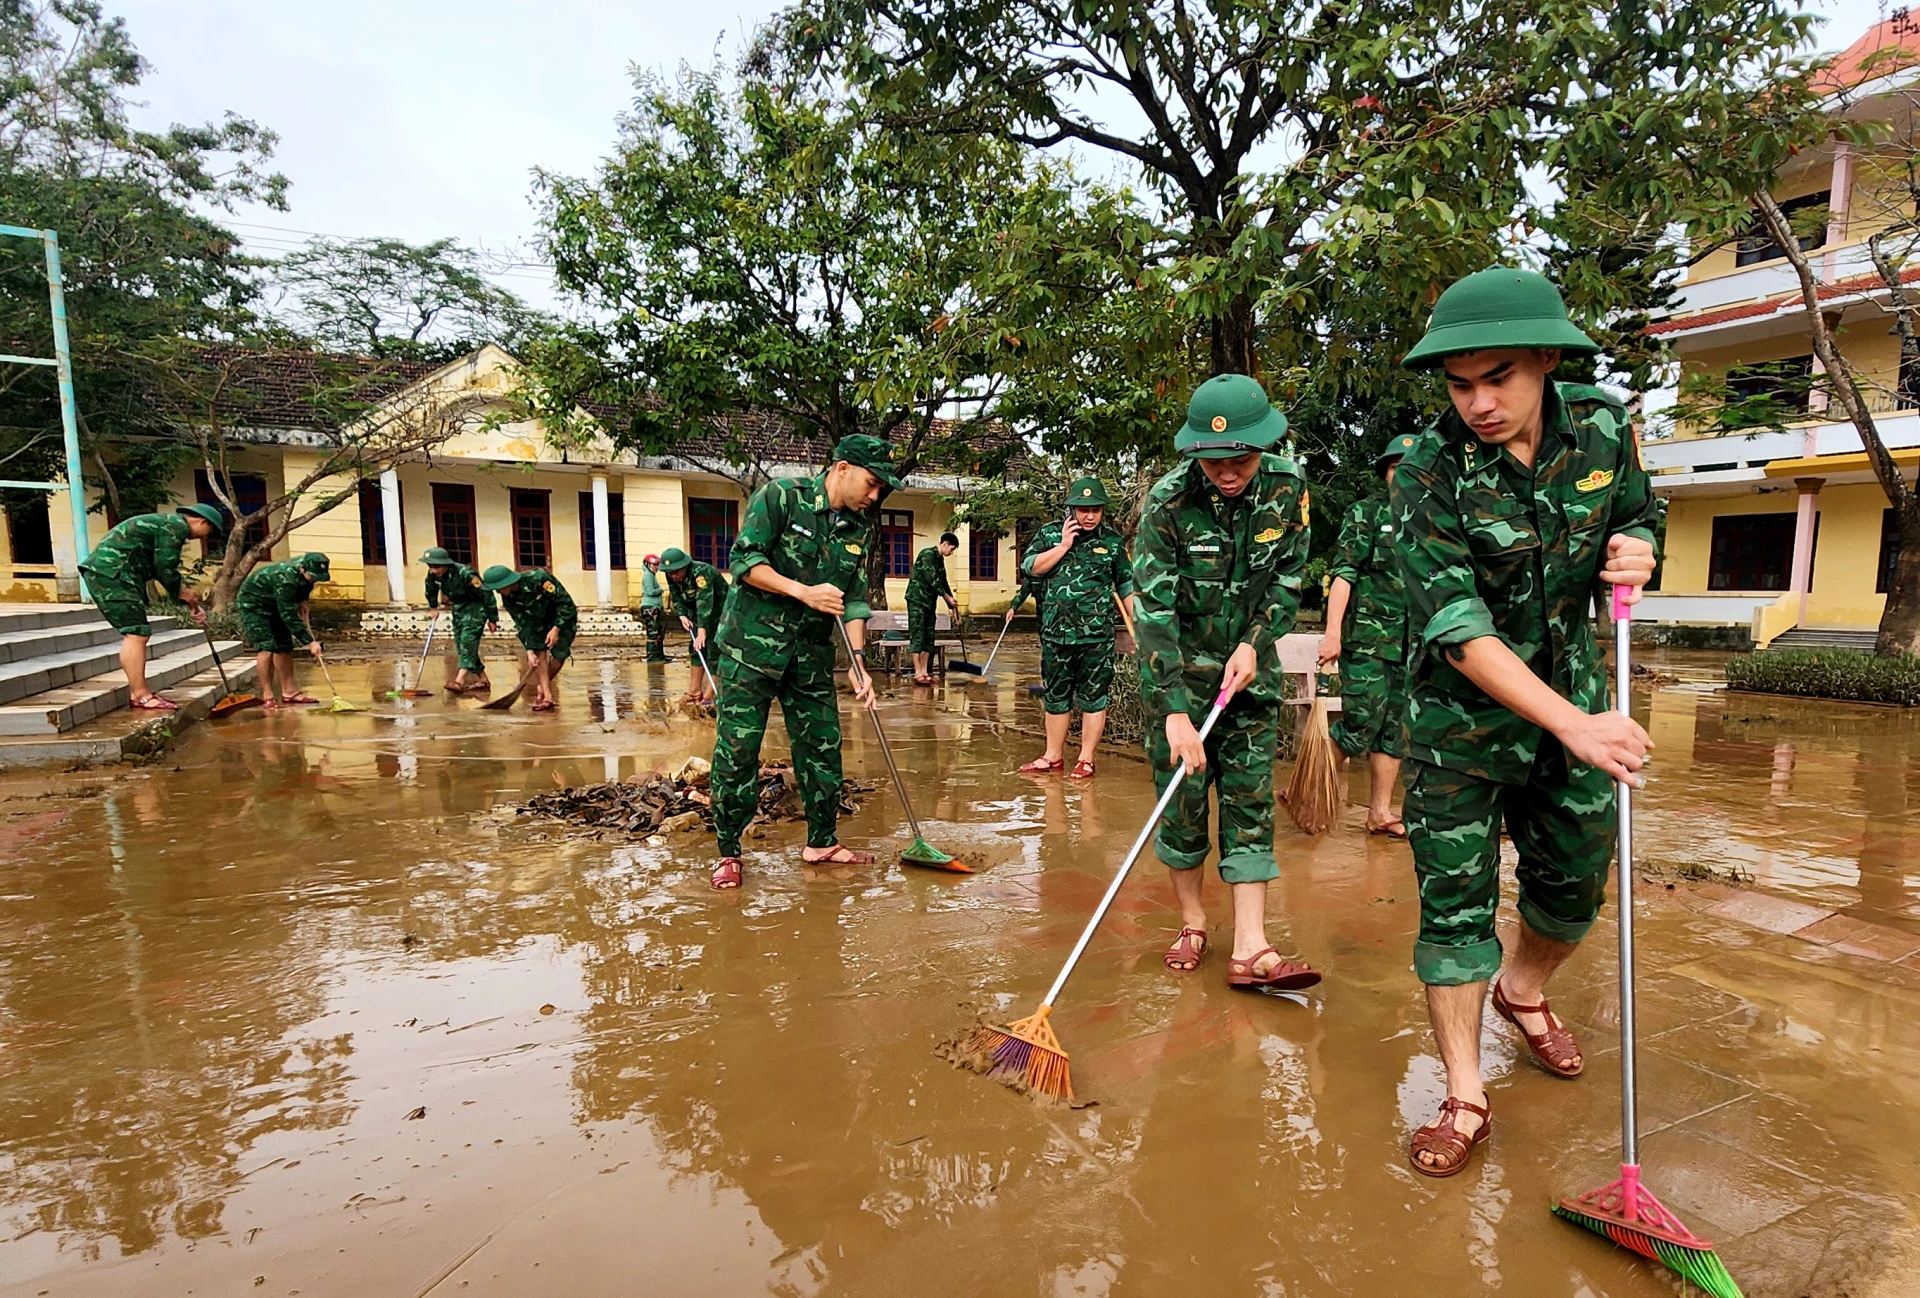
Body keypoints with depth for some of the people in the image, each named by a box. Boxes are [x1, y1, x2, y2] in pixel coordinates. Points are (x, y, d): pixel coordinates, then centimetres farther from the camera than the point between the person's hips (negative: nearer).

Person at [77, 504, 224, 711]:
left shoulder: (166, 523, 24)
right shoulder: (177, 525, -9)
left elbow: (163, 566, 27)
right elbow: (164, 566, -13)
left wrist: (185, 593, 22)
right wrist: (179, 592, 2)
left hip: (104, 572, 11)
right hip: (111, 573, -11)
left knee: (136, 634, 12)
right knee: (136, 633, -12)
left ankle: (137, 693, 14)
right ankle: (140, 695, -12)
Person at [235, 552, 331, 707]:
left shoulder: (307, 566, -15)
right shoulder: (285, 579, -38)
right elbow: (289, 616, -36)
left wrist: (303, 600, -3)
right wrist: (309, 642, -36)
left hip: (275, 603, 8)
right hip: (252, 603, -8)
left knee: (284, 646, 4)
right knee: (266, 647, -17)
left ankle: (289, 692, 9)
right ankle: (267, 696, -13)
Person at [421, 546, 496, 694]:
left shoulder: (465, 574, -29)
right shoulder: (432, 574, -8)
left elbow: (486, 594, -21)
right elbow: (431, 592, 17)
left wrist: (492, 619, -16)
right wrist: (433, 607, 26)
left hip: (475, 608, -8)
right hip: (458, 609, 8)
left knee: (468, 641, -20)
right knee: (461, 645, 6)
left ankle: (459, 682, -30)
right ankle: (483, 680, 14)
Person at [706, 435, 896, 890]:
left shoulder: (859, 528, 8)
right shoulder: (782, 496, -9)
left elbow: (855, 599, 5)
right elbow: (744, 560, -14)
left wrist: (857, 659, -7)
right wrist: (803, 591, -21)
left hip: (812, 653, 6)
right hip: (752, 644, -5)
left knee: (822, 747, 8)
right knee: (737, 750, -3)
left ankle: (821, 842, 24)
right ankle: (729, 853, 11)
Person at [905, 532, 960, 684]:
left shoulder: (940, 559, 15)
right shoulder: (927, 554, -13)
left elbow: (943, 583, 20)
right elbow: (932, 579, -19)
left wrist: (953, 606, 18)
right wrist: (948, 598, -13)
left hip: (929, 602, 9)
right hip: (917, 600, -9)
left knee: (928, 637, 7)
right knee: (917, 636, -8)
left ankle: (924, 672, 11)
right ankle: (918, 674, -7)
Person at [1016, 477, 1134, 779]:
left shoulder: (1113, 541, 3)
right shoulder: (1049, 534, 6)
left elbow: (1128, 587, 7)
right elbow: (1030, 568, -4)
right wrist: (1064, 546, -9)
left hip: (1097, 637, -2)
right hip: (1055, 633, 2)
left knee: (1093, 698, 3)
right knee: (1055, 697, 12)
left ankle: (1086, 760, 13)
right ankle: (1053, 756, 25)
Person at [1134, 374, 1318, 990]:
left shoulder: (1287, 487, -8)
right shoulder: (1168, 501, -19)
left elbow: (1289, 575, 4)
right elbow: (1153, 609, -22)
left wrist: (1253, 642, -11)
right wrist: (1175, 710, -27)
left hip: (1249, 663, 3)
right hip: (1178, 666, -3)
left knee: (1251, 799, -1)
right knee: (1182, 800, 0)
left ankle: (1249, 948, 2)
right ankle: (1192, 923, 20)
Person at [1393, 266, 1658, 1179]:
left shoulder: (1603, 428, -7)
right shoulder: (1428, 470, -21)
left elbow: (1640, 514, 12)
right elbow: (1456, 627, -26)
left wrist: (1636, 551, -13)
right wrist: (1574, 725, -32)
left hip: (1572, 687, 5)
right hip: (1462, 711, -4)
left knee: (1575, 883, 16)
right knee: (1455, 898, -2)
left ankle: (1523, 989, 48)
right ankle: (1464, 1096, 14)